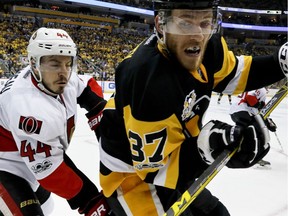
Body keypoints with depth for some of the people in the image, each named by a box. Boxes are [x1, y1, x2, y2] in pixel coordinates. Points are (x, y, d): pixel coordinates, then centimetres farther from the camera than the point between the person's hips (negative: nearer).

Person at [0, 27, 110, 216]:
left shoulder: (55, 77, -16)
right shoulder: (33, 109, -38)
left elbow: (88, 86, 6)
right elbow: (49, 170, -33)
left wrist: (98, 112, -11)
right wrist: (88, 201, -28)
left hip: (39, 155, 8)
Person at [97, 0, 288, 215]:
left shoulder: (206, 48, -12)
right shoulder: (148, 79, -35)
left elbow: (234, 74, 9)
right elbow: (153, 166, -28)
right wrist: (206, 148, -37)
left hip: (168, 164, 8)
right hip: (132, 174, -8)